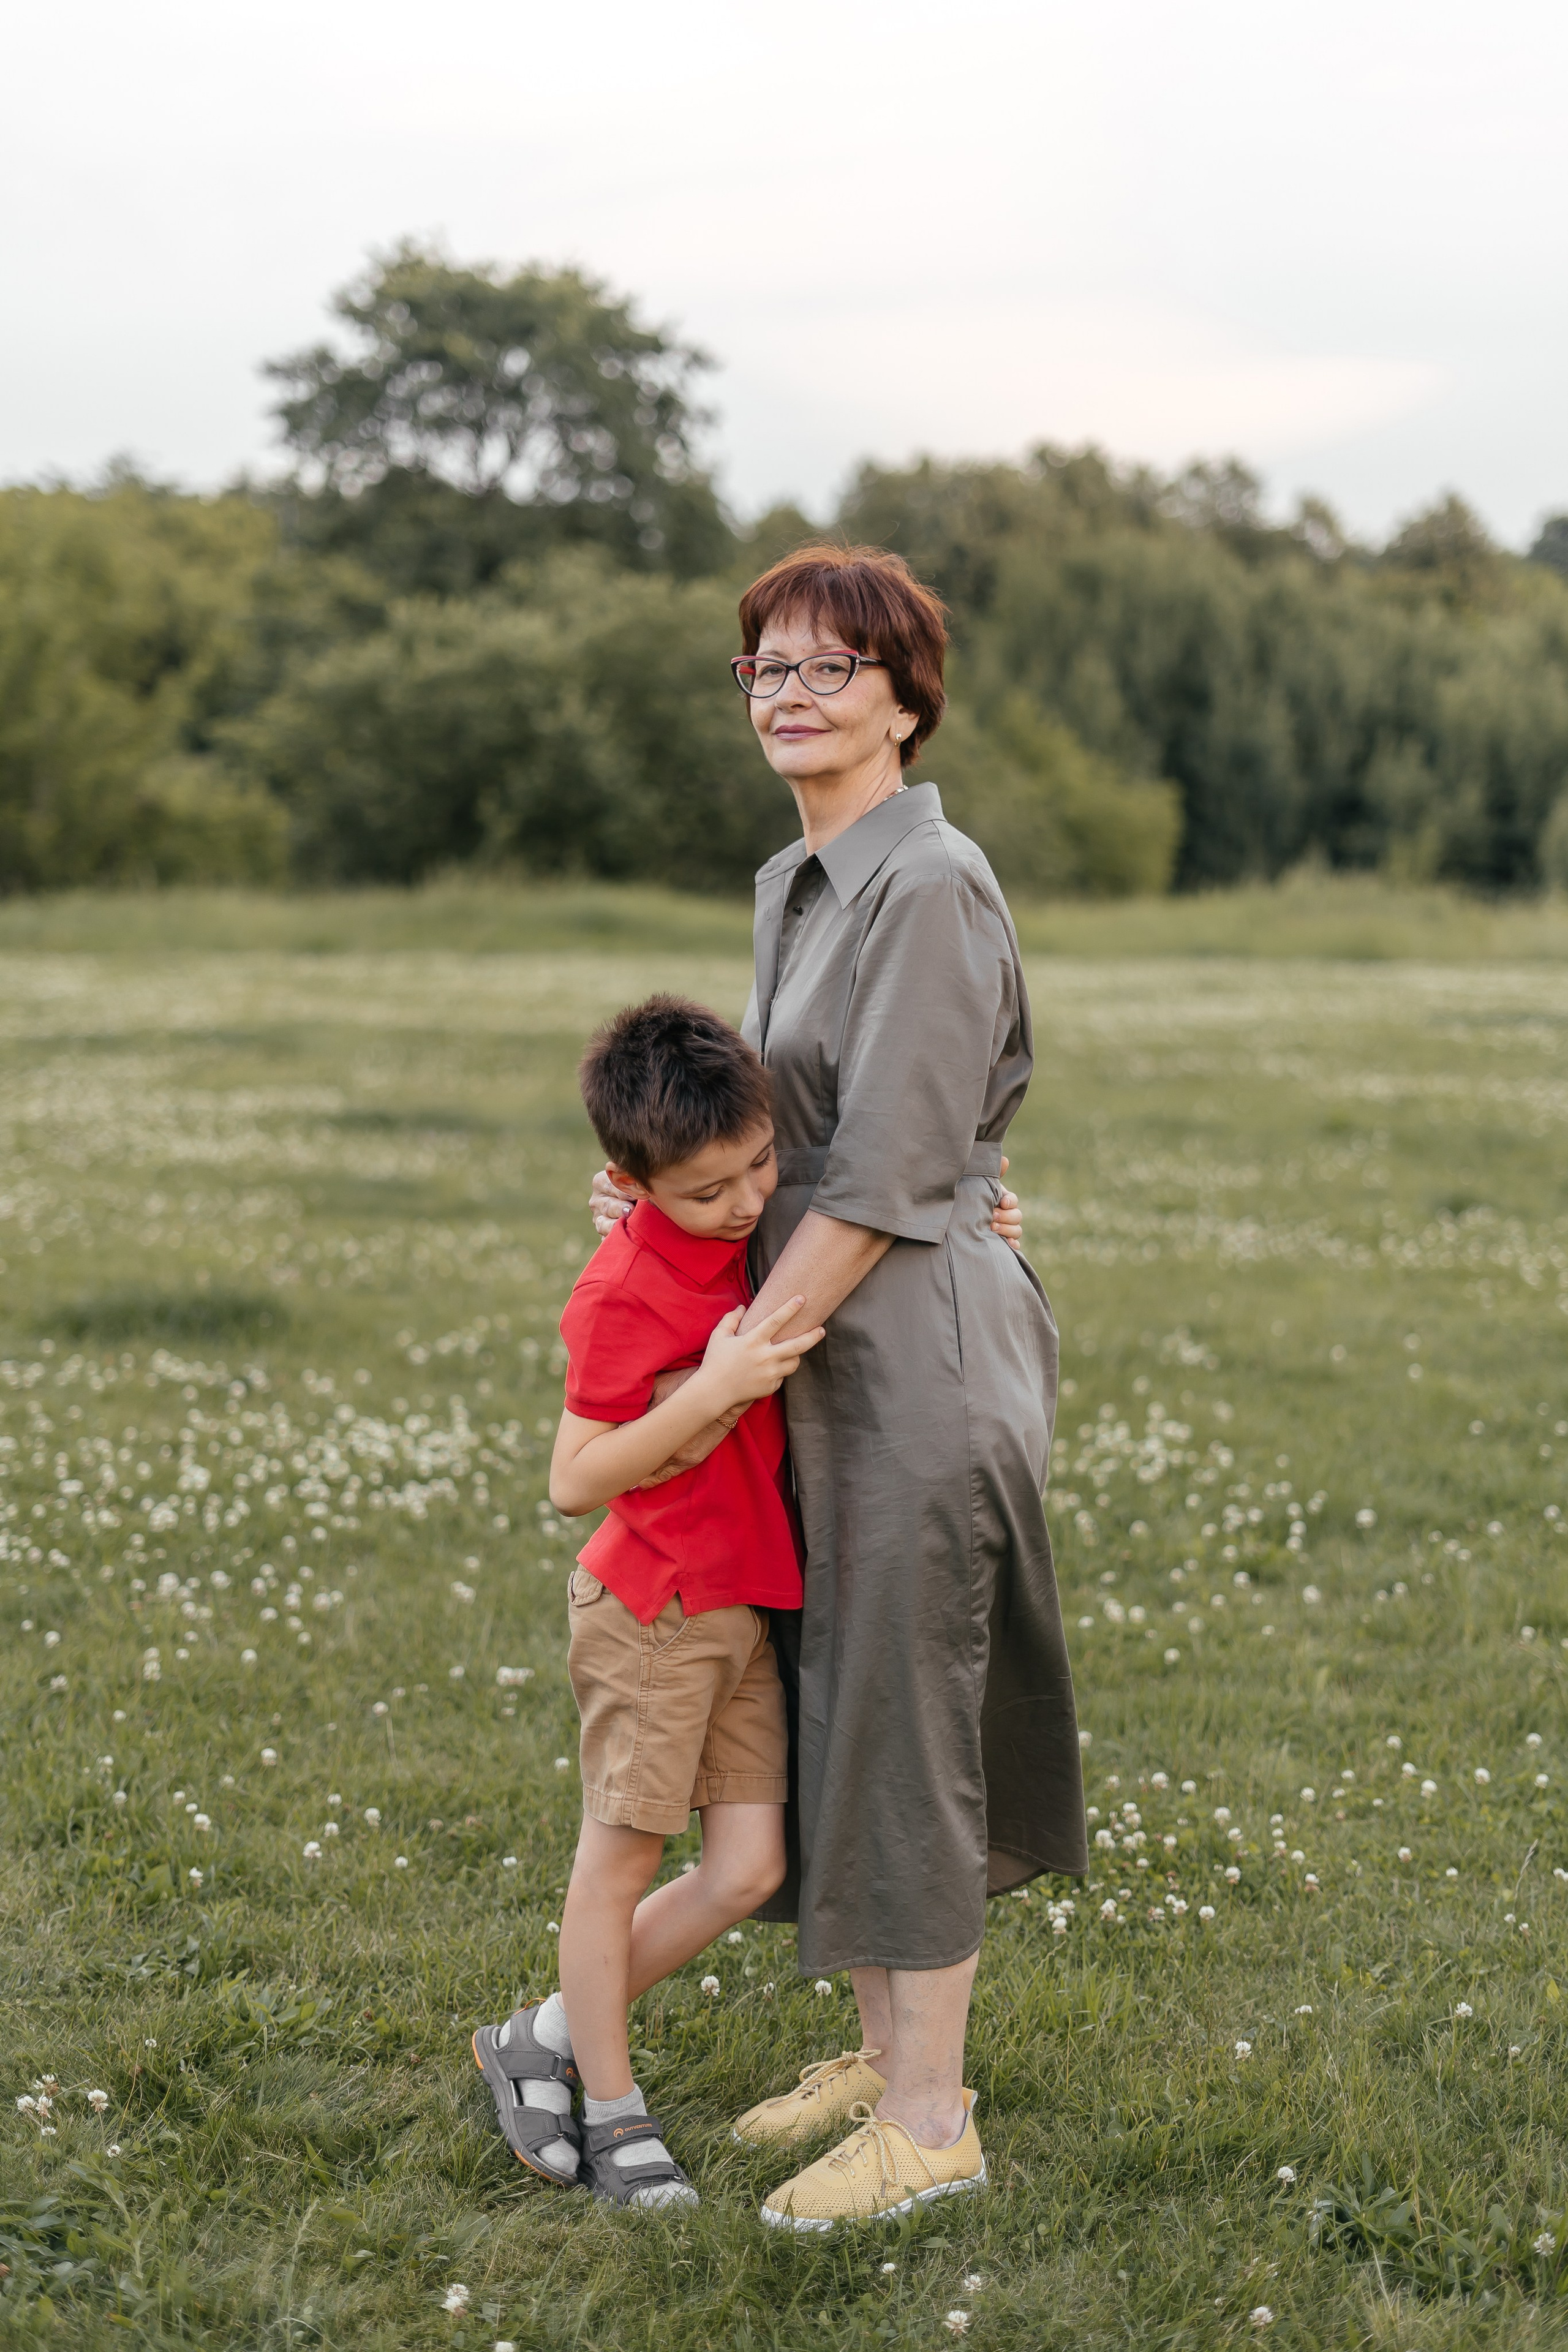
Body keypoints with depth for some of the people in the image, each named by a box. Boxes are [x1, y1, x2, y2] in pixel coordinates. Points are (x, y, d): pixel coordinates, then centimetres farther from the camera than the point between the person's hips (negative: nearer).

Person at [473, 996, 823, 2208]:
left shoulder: (759, 1235, 2)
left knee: (748, 1869, 6)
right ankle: (612, 2109, 21)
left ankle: (545, 2041, 22)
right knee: (622, 1858, 5)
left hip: (748, 1604, 8)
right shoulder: (626, 1297, -21)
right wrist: (716, 1386, -31)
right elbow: (575, 1480, -23)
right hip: (653, 1607, -8)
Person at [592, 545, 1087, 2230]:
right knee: (831, 1694, 15)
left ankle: (930, 2123, 9)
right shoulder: (791, 887, 13)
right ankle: (883, 2051, 30)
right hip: (826, 1347, 9)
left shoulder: (930, 888, -16)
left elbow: (884, 1174, -19)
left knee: (900, 1708, -2)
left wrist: (734, 1360, -17)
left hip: (917, 1345, -9)